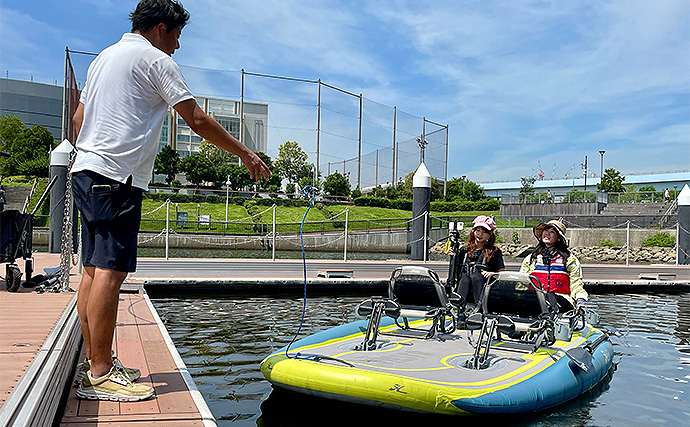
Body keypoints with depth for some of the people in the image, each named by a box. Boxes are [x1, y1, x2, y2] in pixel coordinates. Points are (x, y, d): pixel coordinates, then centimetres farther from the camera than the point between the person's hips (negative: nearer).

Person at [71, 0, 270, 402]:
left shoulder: (104, 57, 25)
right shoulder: (155, 59, -3)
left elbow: (79, 117, 28)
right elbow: (197, 120, -7)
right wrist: (245, 153, -1)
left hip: (86, 171, 10)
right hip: (117, 176, -10)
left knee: (94, 270, 9)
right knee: (110, 271, -11)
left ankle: (96, 362, 15)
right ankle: (100, 374, -10)